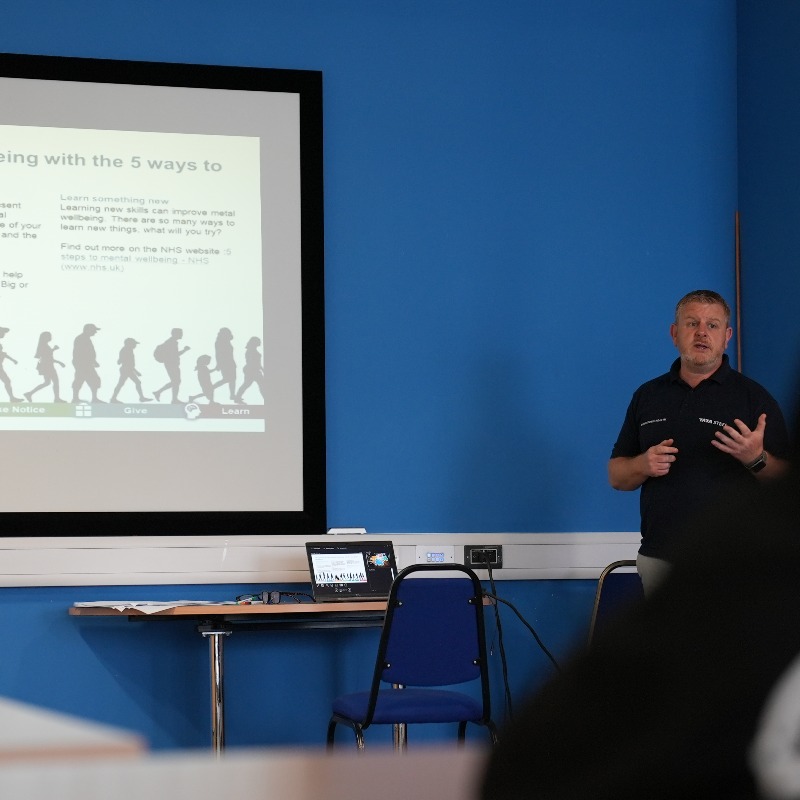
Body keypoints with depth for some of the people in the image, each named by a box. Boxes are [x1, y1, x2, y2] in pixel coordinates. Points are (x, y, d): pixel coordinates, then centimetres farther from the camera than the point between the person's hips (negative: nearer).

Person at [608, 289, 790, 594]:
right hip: (658, 558, 3)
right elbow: (616, 475, 16)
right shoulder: (647, 395, 15)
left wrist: (756, 459, -20)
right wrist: (644, 465, -5)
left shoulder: (754, 397, 3)